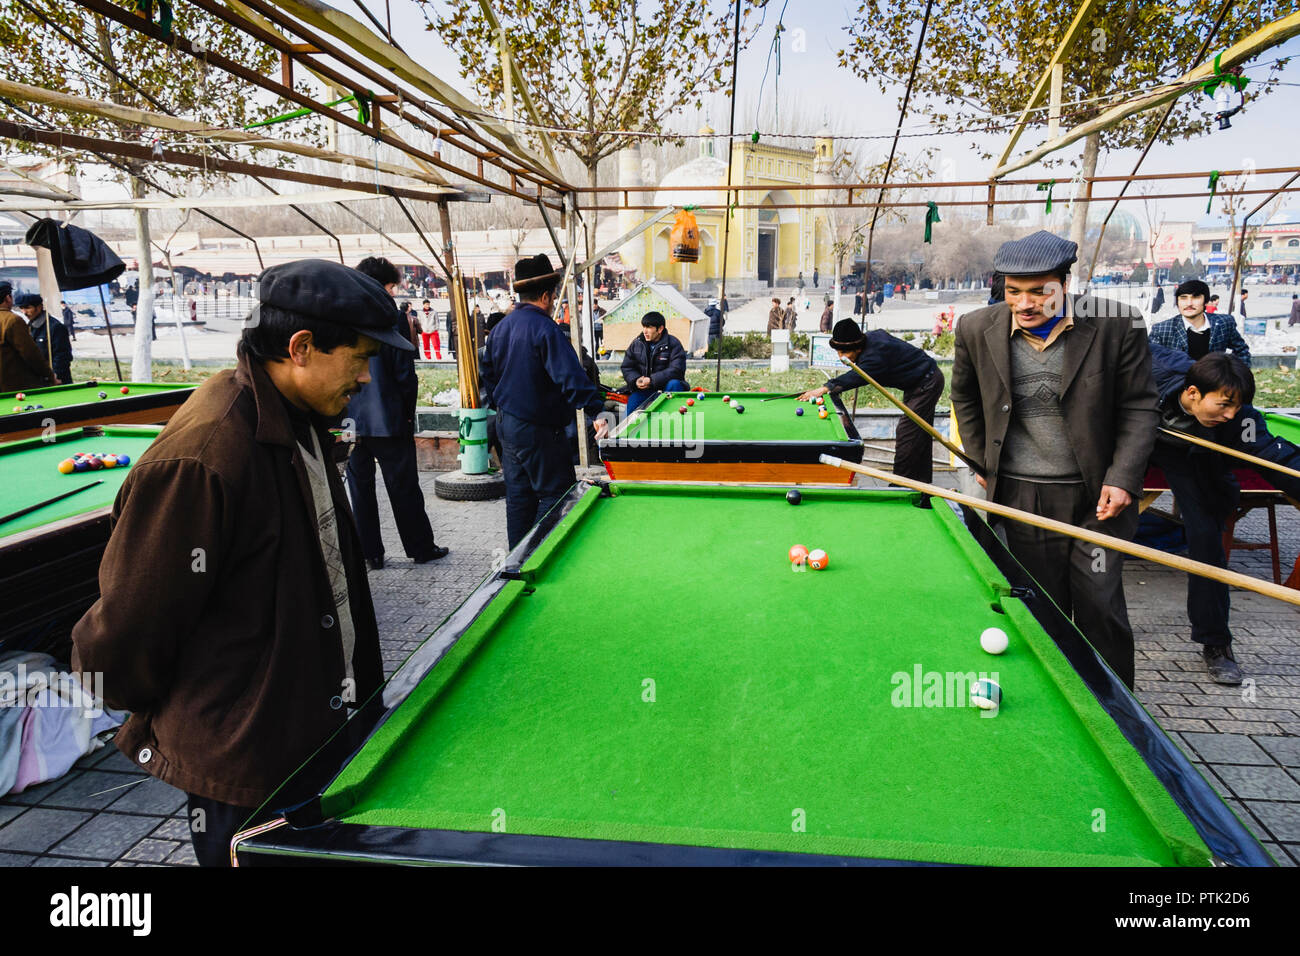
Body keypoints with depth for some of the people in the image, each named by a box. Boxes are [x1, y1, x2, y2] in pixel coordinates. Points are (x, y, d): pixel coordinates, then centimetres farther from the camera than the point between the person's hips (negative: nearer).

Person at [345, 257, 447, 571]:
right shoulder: (392, 317, -9)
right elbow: (405, 374, -9)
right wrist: (408, 413, 2)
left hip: (349, 419, 4)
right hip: (387, 418, -3)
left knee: (360, 487, 10)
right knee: (403, 486, 6)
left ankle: (369, 553, 15)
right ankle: (420, 547, 17)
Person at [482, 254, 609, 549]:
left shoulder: (500, 328, 10)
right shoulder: (545, 329, -16)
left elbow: (489, 375, 20)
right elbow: (571, 377, -26)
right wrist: (596, 411, -30)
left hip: (506, 424, 9)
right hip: (537, 428, -9)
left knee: (518, 494, 15)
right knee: (556, 494, 0)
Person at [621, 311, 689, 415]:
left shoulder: (673, 344, -7)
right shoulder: (636, 344, 6)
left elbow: (676, 370, -16)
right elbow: (626, 367, 12)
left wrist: (652, 380, -23)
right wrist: (636, 380, -12)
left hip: (666, 386, -2)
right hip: (643, 389, 2)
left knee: (674, 384, -35)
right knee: (632, 404, -26)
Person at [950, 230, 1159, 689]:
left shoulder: (1118, 325, -9)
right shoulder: (978, 329, -4)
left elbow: (1139, 407, -1)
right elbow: (964, 397, 14)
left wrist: (1123, 479, -10)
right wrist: (981, 461, 10)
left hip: (1095, 497, -1)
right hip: (1022, 496, 1)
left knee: (1101, 608, 3)